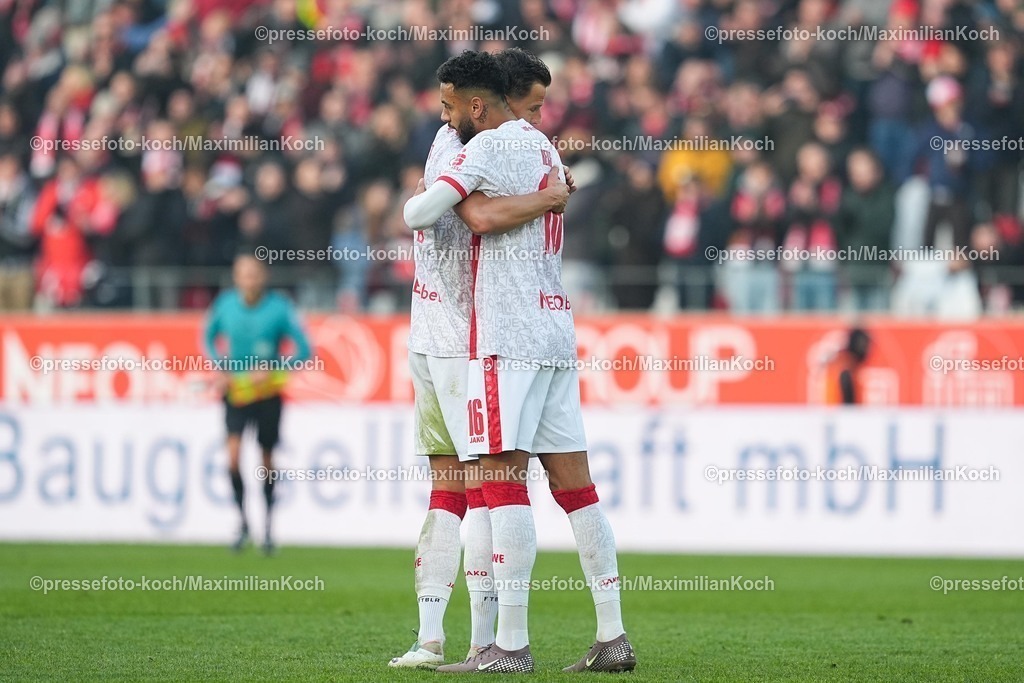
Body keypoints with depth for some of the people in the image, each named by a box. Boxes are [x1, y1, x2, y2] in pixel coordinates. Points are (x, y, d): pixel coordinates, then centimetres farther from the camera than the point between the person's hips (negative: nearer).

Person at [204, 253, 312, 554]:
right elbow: (209, 338, 14)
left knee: (267, 460, 8)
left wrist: (272, 370, -20)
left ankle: (267, 527, 26)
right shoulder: (225, 304, -4)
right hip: (235, 390, 1)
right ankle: (242, 520, 1)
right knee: (233, 454, -16)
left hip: (268, 391, -1)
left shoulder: (279, 308, -11)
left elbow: (304, 350, -8)